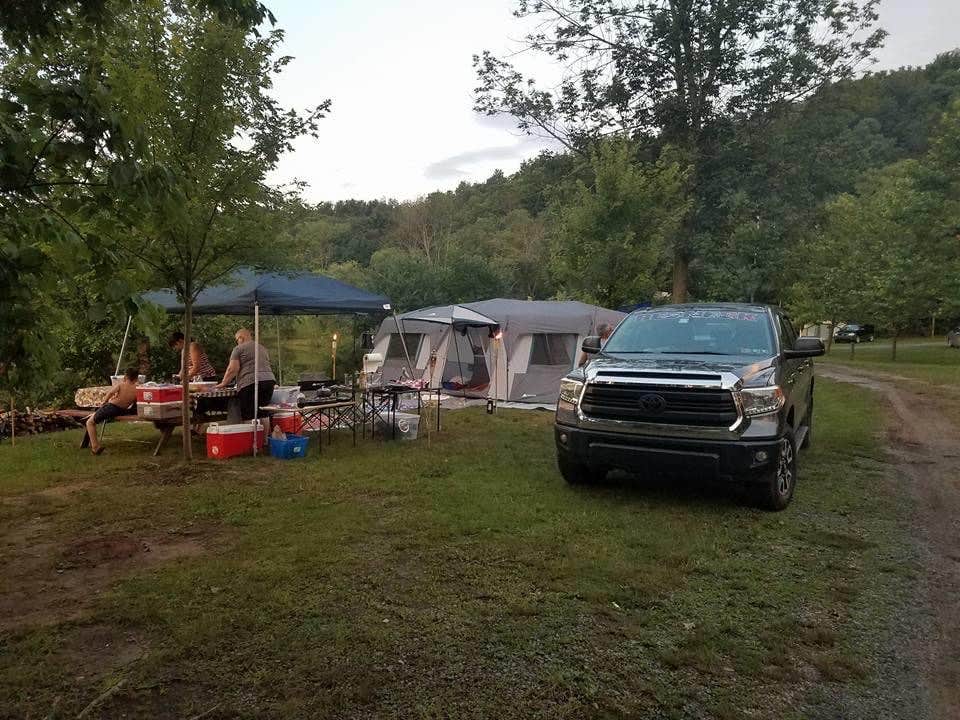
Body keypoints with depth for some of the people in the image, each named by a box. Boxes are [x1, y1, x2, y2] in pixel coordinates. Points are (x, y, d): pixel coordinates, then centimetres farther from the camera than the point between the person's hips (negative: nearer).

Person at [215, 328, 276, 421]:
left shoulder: (239, 349, 4)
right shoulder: (263, 349, 25)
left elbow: (233, 369, -5)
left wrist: (223, 384, 2)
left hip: (250, 384, -7)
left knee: (249, 417, -7)